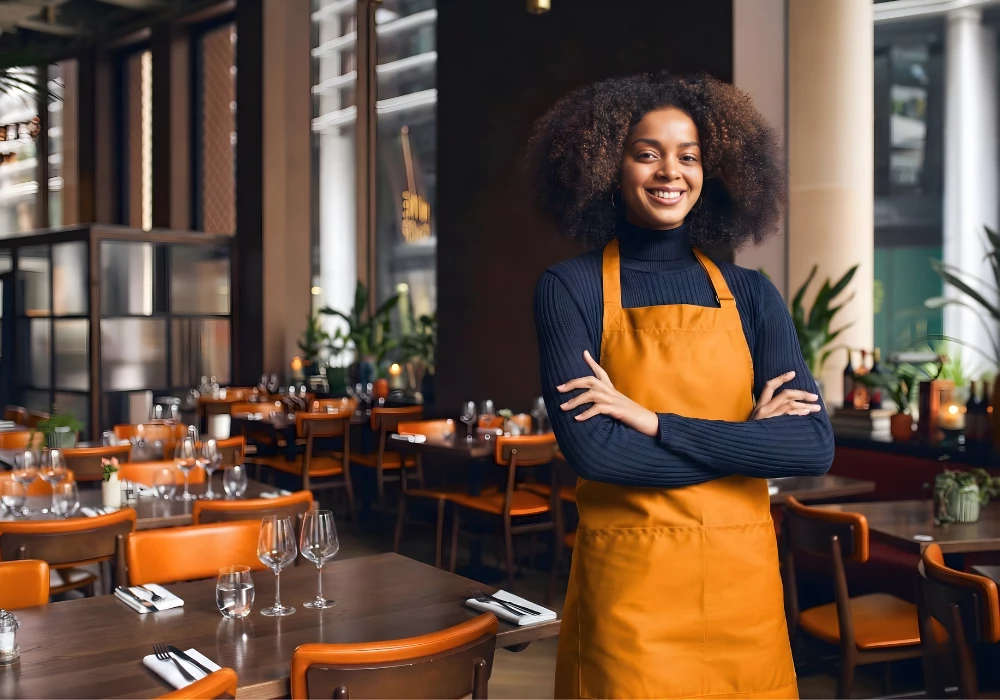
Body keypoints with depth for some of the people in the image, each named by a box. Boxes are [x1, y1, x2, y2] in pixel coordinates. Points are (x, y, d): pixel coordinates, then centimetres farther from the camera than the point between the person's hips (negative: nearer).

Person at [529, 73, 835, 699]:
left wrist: (652, 421, -14)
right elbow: (591, 448, -15)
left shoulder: (750, 295, 5)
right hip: (628, 586, -3)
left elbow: (815, 447, -7)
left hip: (744, 583, 3)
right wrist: (748, 438, -9)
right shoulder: (571, 288, -3)